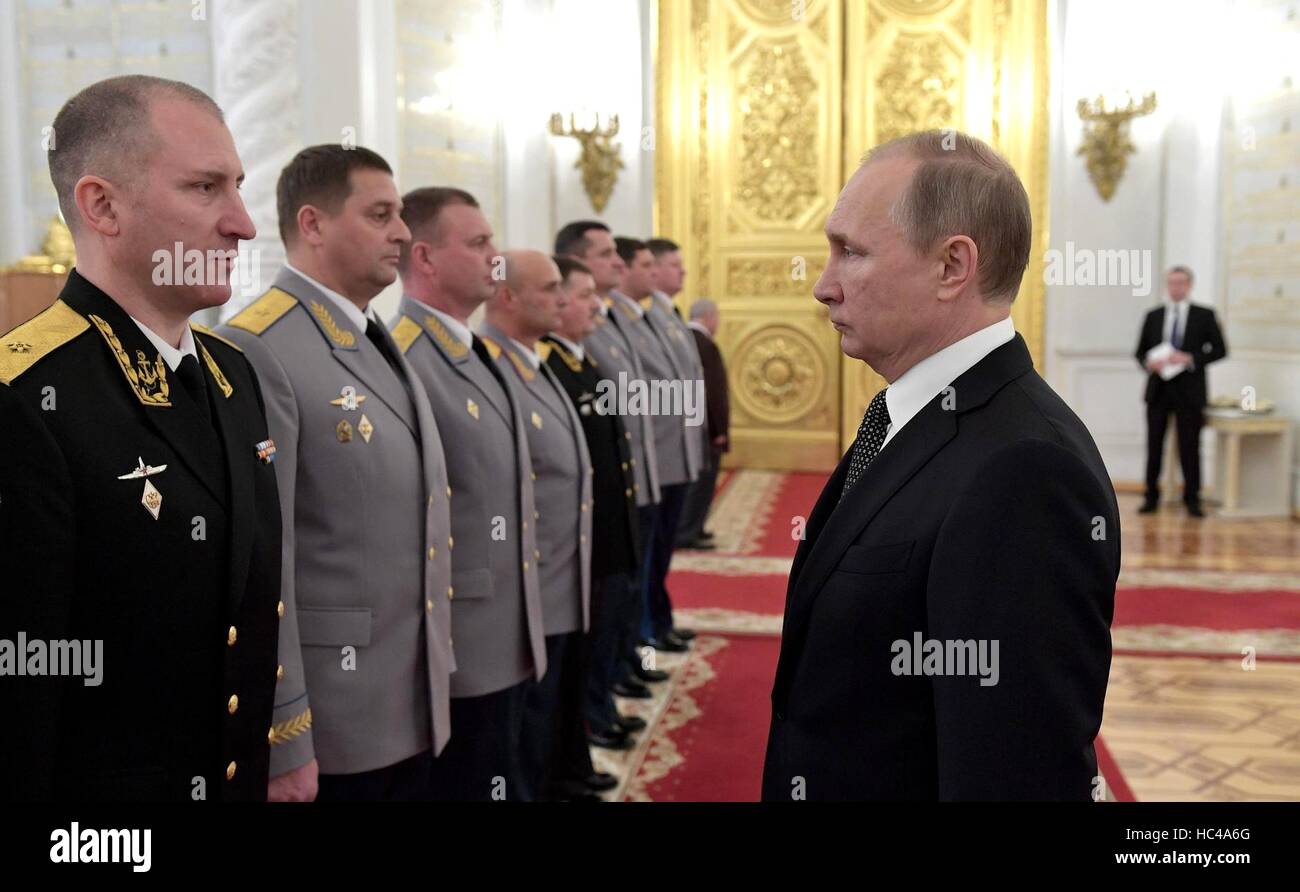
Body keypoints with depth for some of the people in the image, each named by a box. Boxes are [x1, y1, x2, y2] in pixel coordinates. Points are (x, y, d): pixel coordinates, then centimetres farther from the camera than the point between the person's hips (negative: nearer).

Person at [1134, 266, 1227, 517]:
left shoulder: (1205, 315, 3)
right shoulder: (1153, 316, 9)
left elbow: (1220, 349, 0)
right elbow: (1141, 352, 12)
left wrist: (1191, 359, -14)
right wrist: (1149, 363, -10)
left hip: (1189, 391, -2)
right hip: (1158, 390, 2)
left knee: (1189, 447, 1)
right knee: (1154, 445, 5)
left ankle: (1192, 499, 11)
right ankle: (1151, 497, 15)